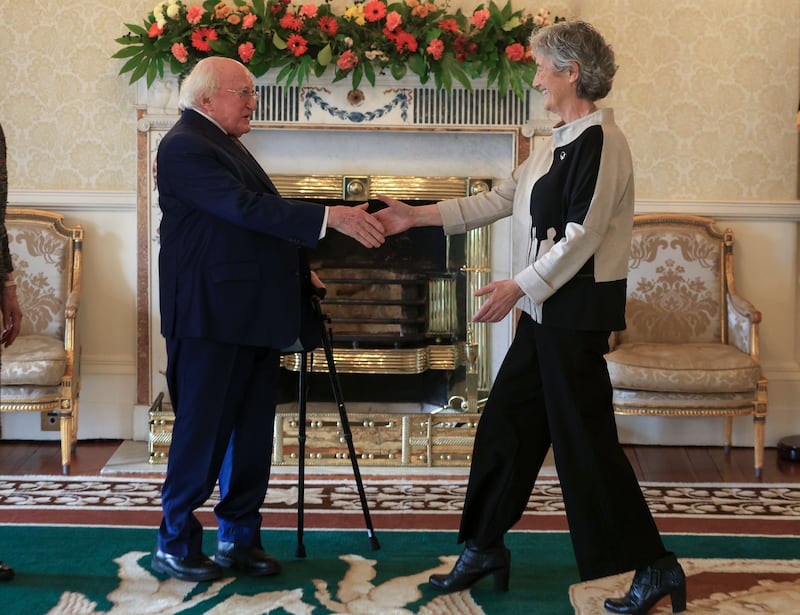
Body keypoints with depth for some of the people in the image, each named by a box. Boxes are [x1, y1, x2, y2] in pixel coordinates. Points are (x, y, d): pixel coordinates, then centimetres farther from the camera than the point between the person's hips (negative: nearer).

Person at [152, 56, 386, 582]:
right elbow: (246, 207, -23)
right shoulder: (184, 146, -13)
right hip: (212, 318, -9)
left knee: (252, 435, 11)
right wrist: (330, 217, -26)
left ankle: (240, 538, 20)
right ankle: (174, 546, 9)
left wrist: (298, 266, 14)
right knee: (203, 434, -2)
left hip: (252, 317, 9)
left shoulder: (225, 143, 18)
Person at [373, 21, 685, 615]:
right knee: (504, 424, 13)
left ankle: (654, 566, 6)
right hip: (546, 310, 10)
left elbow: (583, 234, -21)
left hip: (578, 310, -9)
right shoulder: (559, 145, 14)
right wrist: (418, 216, 16)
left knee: (584, 437, -4)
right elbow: (497, 201, 18)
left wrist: (519, 287, -19)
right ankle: (485, 548, 25)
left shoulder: (599, 141, -15)